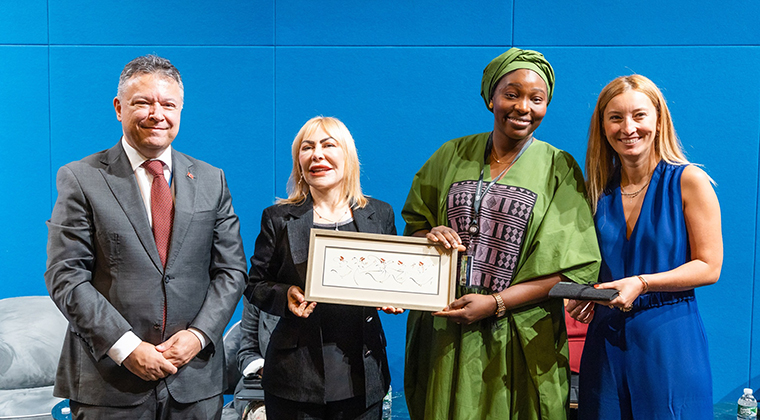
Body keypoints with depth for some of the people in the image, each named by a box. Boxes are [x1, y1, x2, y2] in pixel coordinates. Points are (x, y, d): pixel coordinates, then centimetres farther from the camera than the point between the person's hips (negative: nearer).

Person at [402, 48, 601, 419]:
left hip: (521, 341, -2)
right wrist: (429, 235, -11)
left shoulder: (559, 169, 0)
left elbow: (574, 266, -6)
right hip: (446, 334, 2)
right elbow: (413, 223, 13)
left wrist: (496, 303, -14)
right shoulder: (452, 156, 7)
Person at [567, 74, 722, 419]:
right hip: (606, 336, 4)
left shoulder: (689, 181, -6)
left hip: (669, 340, -3)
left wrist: (642, 283, -18)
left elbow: (709, 267, -7)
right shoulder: (600, 190, 6)